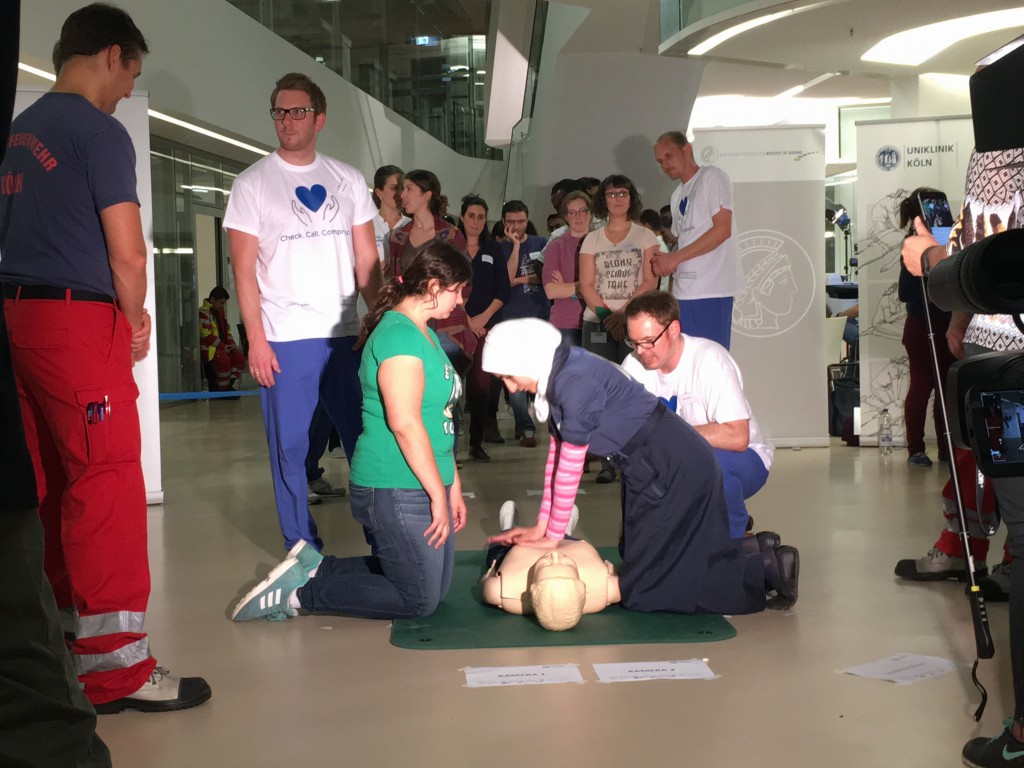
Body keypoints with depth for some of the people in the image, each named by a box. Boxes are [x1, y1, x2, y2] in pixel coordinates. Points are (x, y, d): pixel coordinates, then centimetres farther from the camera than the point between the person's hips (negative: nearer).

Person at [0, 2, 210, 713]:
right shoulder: (100, 131, -8)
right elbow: (128, 254, -13)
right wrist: (135, 322, 5)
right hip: (77, 320, -8)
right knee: (108, 487, -7)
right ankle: (118, 668, -4)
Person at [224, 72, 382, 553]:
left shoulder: (348, 181, 10)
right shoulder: (252, 183, 1)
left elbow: (367, 261, 10)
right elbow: (244, 268, -3)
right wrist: (256, 338, -10)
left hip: (346, 333, 2)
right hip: (284, 338, -2)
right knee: (289, 446, 3)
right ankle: (302, 548, 16)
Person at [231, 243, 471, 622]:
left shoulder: (425, 335, 15)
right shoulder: (399, 335, -17)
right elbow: (404, 423, -23)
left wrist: (453, 485, 16)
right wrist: (438, 493, -18)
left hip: (425, 488, 10)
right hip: (395, 491, -10)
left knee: (436, 588, 16)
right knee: (419, 600, -1)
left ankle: (313, 567, 19)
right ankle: (298, 593, 6)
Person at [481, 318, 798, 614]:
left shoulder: (576, 382, -24)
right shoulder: (556, 377, 6)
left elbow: (569, 467, -18)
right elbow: (556, 453, 8)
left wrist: (552, 537, -9)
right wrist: (540, 527, 9)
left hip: (674, 470, -10)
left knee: (642, 589, -3)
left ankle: (765, 567, -1)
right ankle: (756, 550, 19)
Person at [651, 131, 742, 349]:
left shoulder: (712, 177, -2)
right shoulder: (678, 194, 23)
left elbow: (722, 230, -13)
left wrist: (675, 258, -12)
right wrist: (665, 263, 1)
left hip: (711, 291, -8)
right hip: (683, 290, 8)